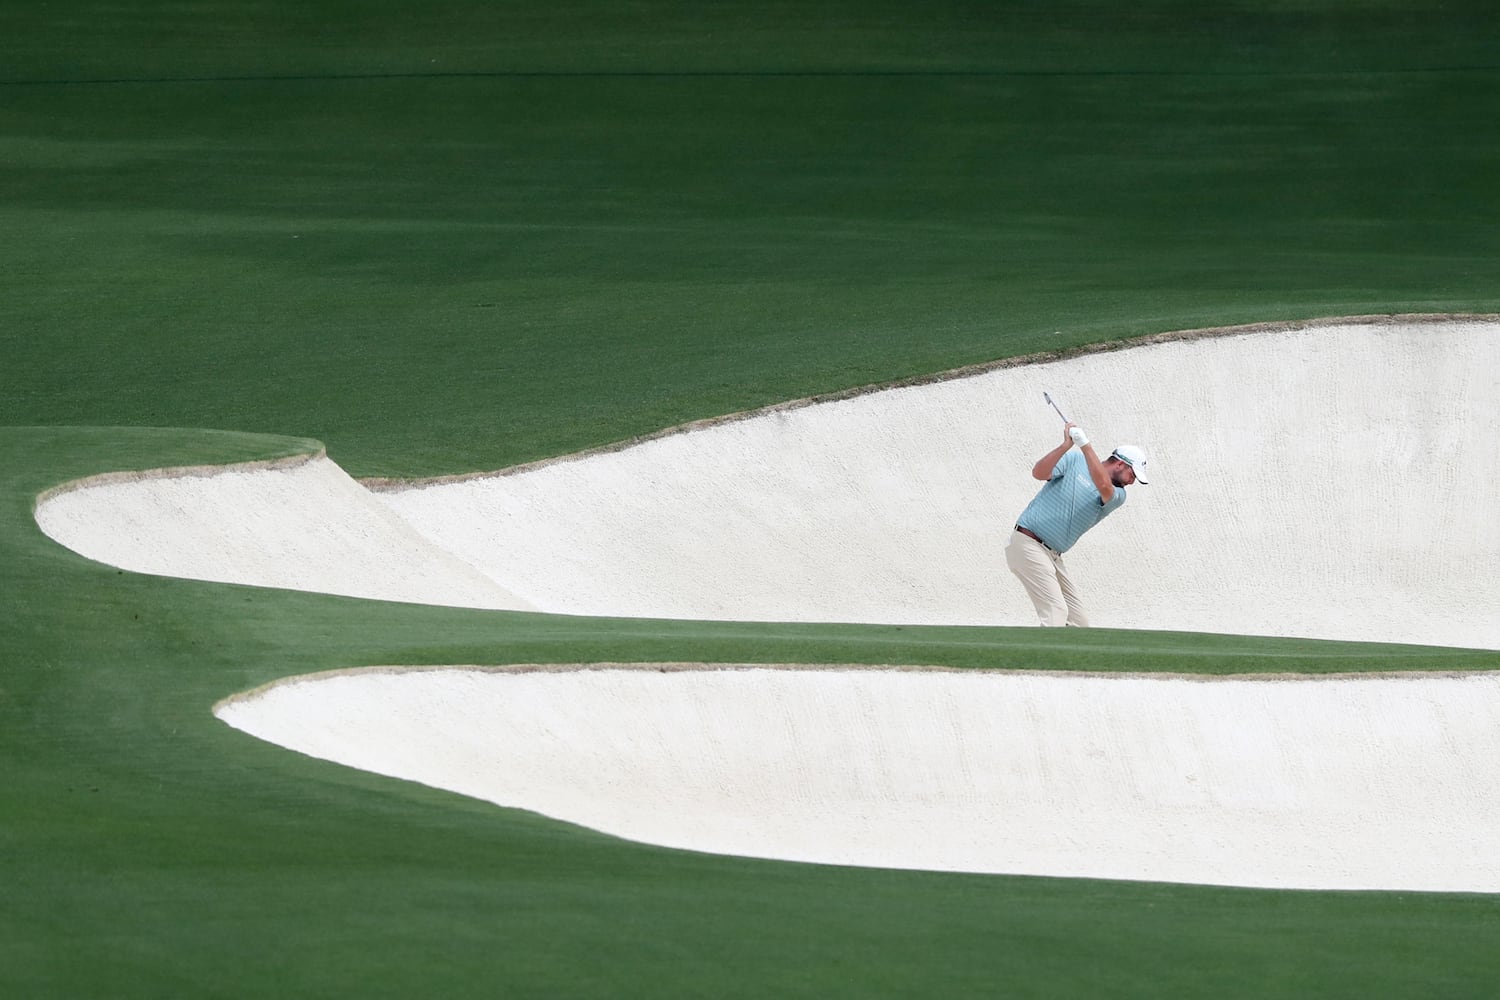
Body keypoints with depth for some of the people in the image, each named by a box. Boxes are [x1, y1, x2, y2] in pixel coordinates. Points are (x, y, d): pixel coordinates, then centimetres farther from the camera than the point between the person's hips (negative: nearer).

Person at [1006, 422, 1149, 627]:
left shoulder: (1117, 496, 7)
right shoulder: (1076, 461, -2)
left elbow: (1104, 487, -17)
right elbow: (1039, 472, -15)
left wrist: (1085, 444, -23)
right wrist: (1067, 445, -27)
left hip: (1053, 556, 7)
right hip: (1028, 544, -7)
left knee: (1078, 621, 5)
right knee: (1056, 614, -19)